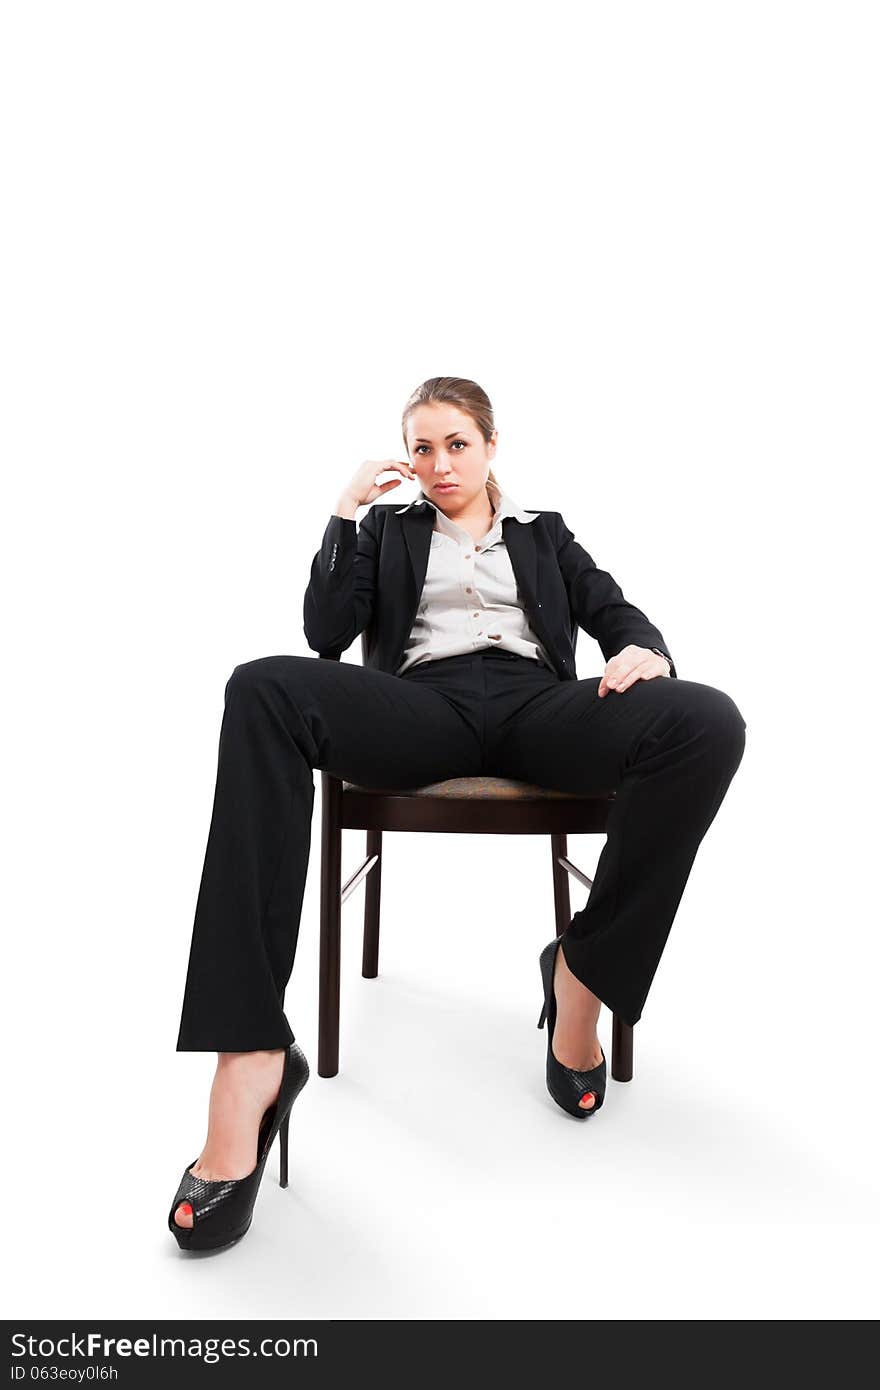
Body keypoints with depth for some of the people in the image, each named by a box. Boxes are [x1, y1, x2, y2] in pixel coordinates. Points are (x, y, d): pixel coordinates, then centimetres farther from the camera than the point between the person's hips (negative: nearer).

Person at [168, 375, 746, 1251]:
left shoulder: (544, 533, 31)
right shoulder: (389, 529, 27)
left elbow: (617, 612, 16)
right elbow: (326, 634, 12)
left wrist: (643, 649, -8)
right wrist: (349, 511, 9)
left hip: (534, 703, 1)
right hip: (423, 709, 0)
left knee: (707, 722, -31)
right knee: (266, 689, -34)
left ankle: (585, 971, -12)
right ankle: (249, 1061, -40)